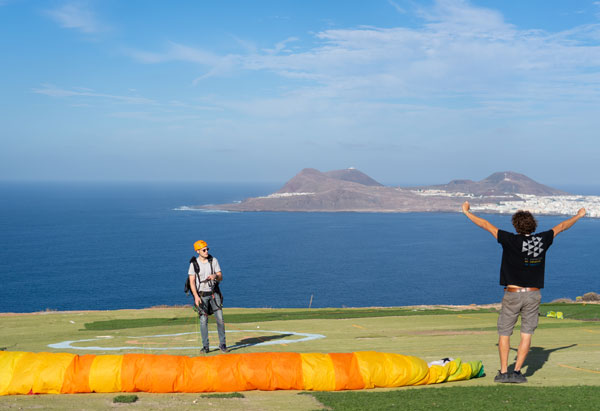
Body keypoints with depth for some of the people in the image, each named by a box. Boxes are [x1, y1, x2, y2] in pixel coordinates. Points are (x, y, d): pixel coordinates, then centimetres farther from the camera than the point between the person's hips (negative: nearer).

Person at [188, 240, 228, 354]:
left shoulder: (214, 260, 0)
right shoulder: (194, 264, -5)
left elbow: (220, 278, -1)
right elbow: (192, 282, -7)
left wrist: (215, 276, -25)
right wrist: (196, 296, -18)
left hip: (214, 293, 2)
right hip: (201, 295, -2)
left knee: (220, 319, -4)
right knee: (203, 321, -3)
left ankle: (222, 344, 5)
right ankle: (205, 346, 5)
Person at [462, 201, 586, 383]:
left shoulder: (511, 240, -11)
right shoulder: (542, 240, 0)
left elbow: (486, 225, -4)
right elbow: (561, 227, 17)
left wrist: (467, 212, 8)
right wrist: (578, 216, 34)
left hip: (512, 294, -3)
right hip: (533, 295, 3)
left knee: (504, 333, 6)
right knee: (526, 334, 6)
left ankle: (503, 372, 2)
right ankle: (517, 371, 1)